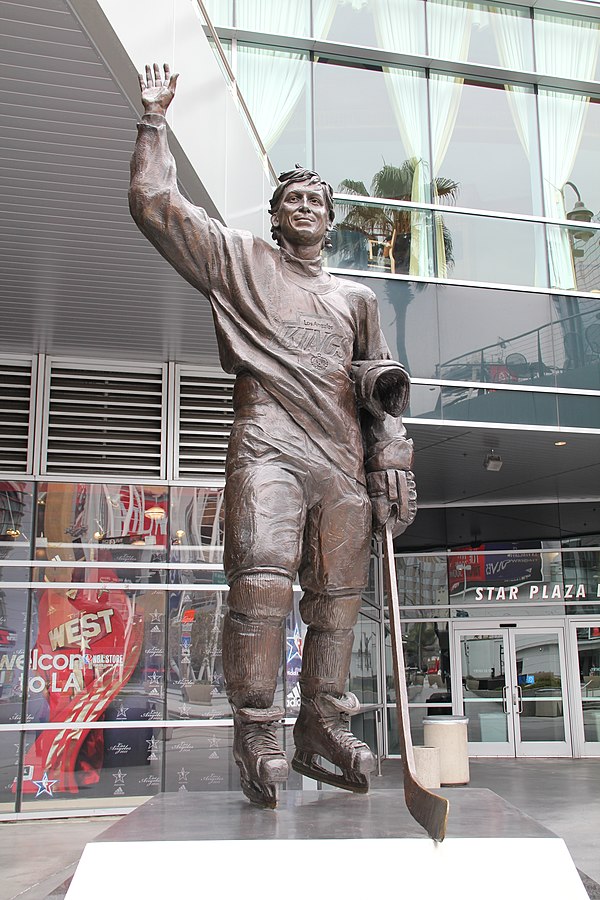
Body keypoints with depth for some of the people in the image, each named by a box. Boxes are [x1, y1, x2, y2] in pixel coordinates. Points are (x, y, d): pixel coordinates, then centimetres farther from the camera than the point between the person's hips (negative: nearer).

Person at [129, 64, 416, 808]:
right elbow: (154, 203, 15)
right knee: (261, 583, -18)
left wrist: (393, 465, 14)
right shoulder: (238, 260, 20)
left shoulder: (355, 297, 29)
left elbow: (380, 388, 25)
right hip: (269, 446, -4)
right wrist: (155, 120, 18)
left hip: (344, 463, 4)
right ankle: (256, 735, -11)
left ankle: (322, 730, 8)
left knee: (337, 597, 0)